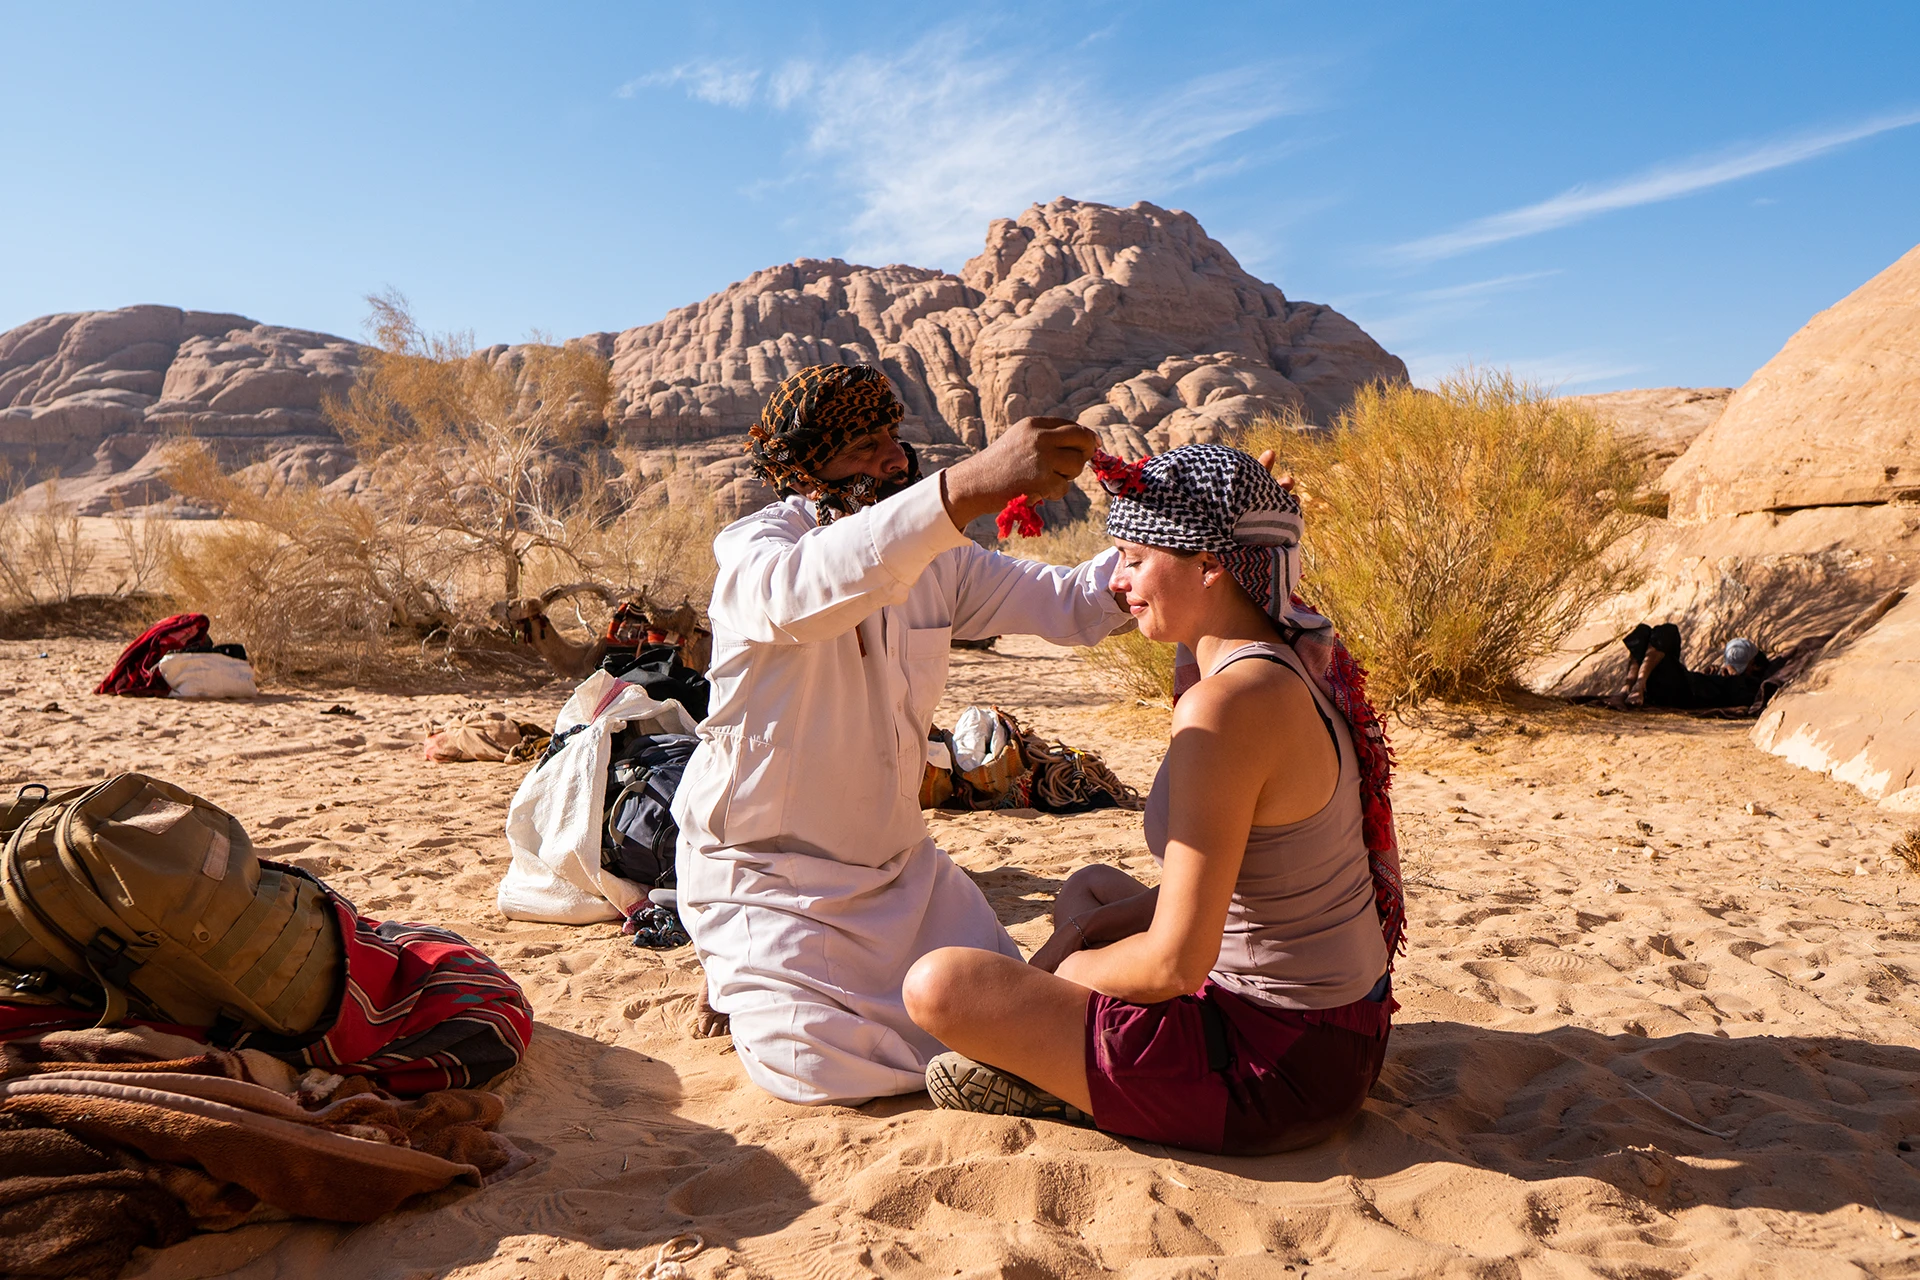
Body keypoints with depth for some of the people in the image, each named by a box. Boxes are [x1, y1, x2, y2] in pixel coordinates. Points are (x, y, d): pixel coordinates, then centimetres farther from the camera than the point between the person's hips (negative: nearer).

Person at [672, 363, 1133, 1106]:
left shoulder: (933, 558, 3)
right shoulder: (751, 548, -17)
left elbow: (1071, 605, -3)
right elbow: (799, 591, -43)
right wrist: (970, 485, -54)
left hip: (898, 863, 6)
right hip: (765, 871, -5)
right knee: (822, 1064, -22)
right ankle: (748, 980, 12)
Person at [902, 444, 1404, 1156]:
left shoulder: (1225, 705, -28)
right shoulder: (1298, 669, 3)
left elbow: (1175, 962, -26)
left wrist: (1067, 970, -6)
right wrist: (1098, 926, 9)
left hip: (1278, 1073, -10)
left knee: (937, 986, -12)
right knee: (1088, 886, 30)